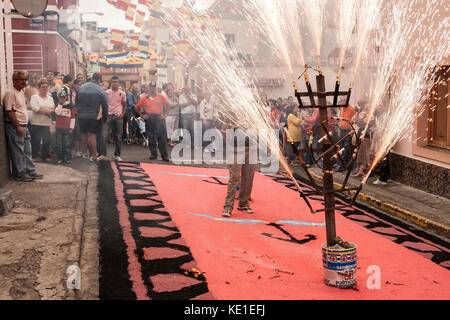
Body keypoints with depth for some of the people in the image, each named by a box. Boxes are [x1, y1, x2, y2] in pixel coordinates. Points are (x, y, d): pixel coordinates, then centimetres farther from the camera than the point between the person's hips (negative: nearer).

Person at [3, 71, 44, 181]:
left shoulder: (22, 91, 15)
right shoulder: (10, 93, -14)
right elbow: (9, 111, -19)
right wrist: (18, 126, -20)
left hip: (24, 126, 9)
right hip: (14, 127, -9)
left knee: (27, 150, 13)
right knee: (18, 151, -2)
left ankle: (30, 171, 20)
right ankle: (20, 174, 6)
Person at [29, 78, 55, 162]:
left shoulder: (50, 98, 16)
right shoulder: (35, 97, 0)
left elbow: (54, 109, 10)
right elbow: (35, 108, -14)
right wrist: (46, 112, -10)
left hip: (47, 123, 4)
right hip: (37, 123, -4)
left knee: (47, 140, 5)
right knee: (36, 140, -1)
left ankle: (46, 156, 17)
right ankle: (34, 156, 11)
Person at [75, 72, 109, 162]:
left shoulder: (81, 88, 3)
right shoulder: (101, 91, -10)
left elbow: (76, 102, 12)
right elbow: (105, 106, -6)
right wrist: (105, 118, 6)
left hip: (81, 116, 4)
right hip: (94, 117, -4)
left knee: (84, 134, 16)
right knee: (92, 135, -3)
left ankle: (83, 152, 23)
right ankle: (93, 156, -1)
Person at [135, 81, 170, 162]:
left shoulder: (160, 96, 6)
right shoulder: (145, 98, 7)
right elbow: (137, 107, 12)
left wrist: (165, 115, 1)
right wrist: (142, 115, 3)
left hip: (159, 118, -1)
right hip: (149, 119, 1)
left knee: (162, 137, -4)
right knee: (151, 137, 5)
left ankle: (164, 155, -1)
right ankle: (153, 154, 17)